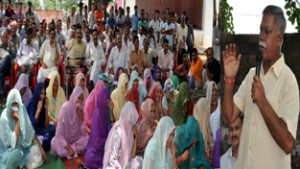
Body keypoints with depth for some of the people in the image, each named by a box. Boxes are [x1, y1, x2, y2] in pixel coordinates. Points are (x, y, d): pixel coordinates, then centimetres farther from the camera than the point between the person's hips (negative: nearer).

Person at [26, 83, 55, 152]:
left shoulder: (43, 104, 2)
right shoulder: (31, 104, -12)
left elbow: (46, 126, -3)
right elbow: (32, 124, -19)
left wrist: (46, 108, -11)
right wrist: (38, 109, -21)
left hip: (40, 131, 6)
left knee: (52, 128, -22)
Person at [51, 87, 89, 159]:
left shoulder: (81, 110, -8)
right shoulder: (65, 108, -20)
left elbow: (84, 133, -9)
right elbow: (59, 133, -21)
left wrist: (82, 118, -21)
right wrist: (68, 148, -27)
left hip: (75, 140, 3)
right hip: (63, 141, -3)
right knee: (55, 144, -33)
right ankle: (76, 150, -15)